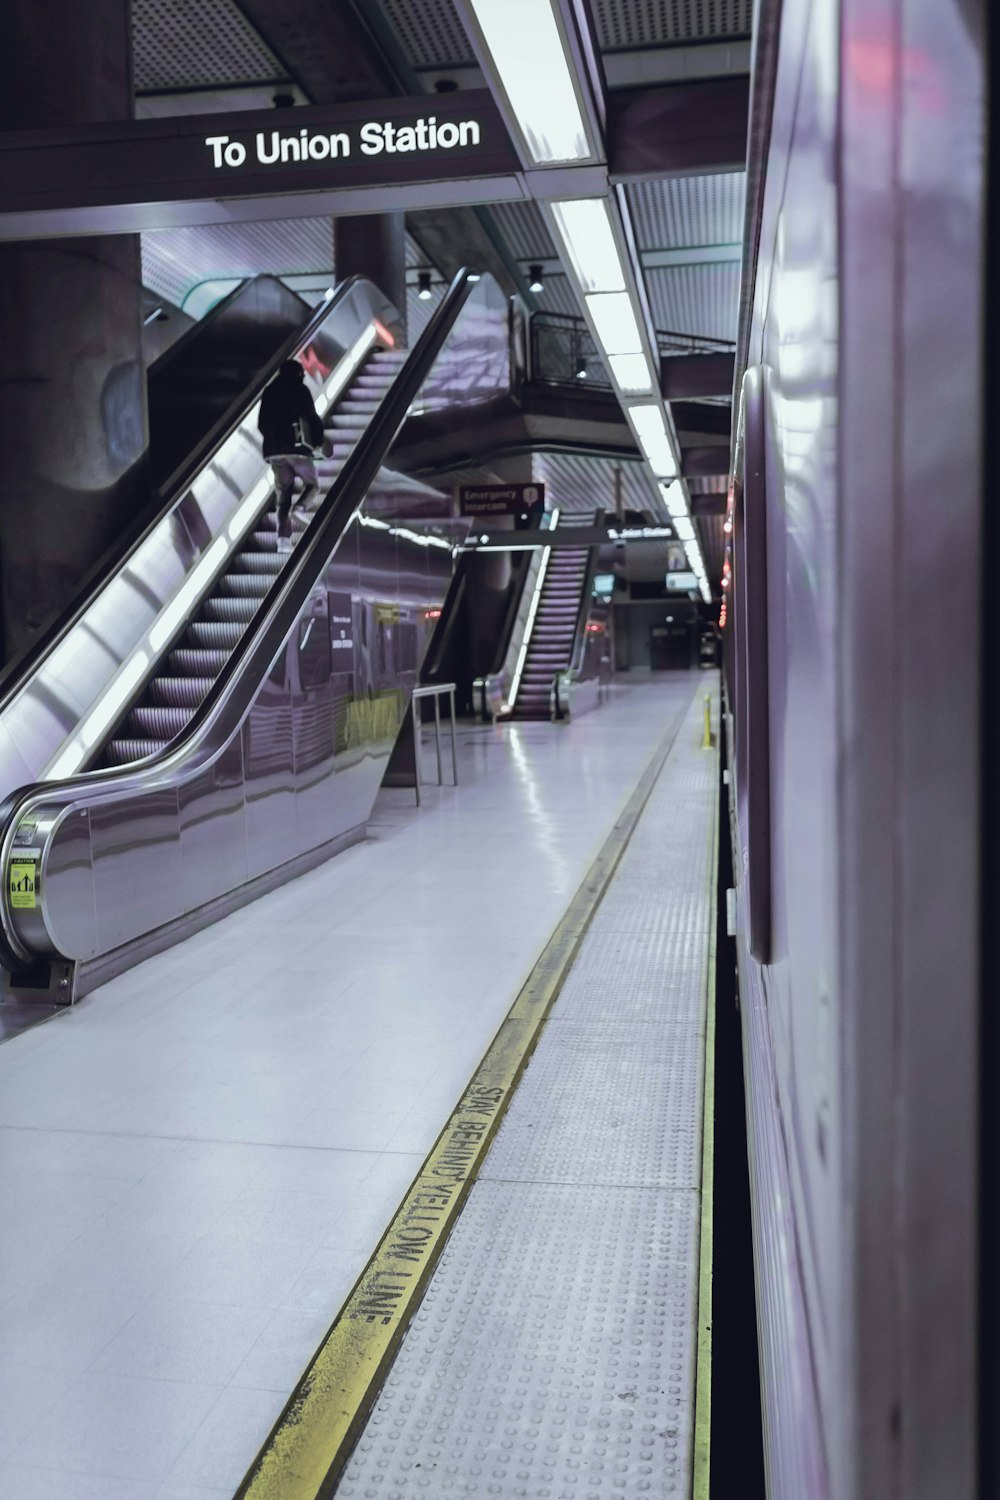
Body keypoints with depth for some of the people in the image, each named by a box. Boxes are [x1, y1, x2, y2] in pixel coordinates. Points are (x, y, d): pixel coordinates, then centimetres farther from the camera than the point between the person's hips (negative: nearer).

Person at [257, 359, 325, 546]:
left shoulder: (268, 392, 14)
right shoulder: (300, 390, -1)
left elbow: (261, 424, 16)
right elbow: (312, 418, -7)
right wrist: (318, 440, 9)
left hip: (274, 451, 5)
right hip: (297, 448, -4)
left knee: (283, 494, 9)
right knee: (312, 483, 14)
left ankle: (283, 537, -2)